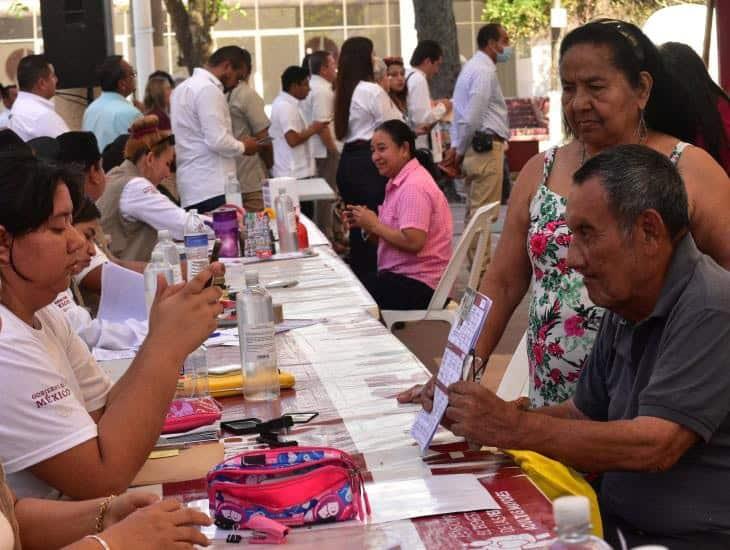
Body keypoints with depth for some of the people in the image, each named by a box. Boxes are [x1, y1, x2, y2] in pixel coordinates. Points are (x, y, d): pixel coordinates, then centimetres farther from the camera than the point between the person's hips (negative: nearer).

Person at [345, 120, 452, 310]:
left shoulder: (413, 187, -16)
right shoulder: (400, 181, 15)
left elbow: (413, 242, -24)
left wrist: (374, 224, -13)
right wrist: (366, 223, -1)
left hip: (417, 284, -9)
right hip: (401, 275, 9)